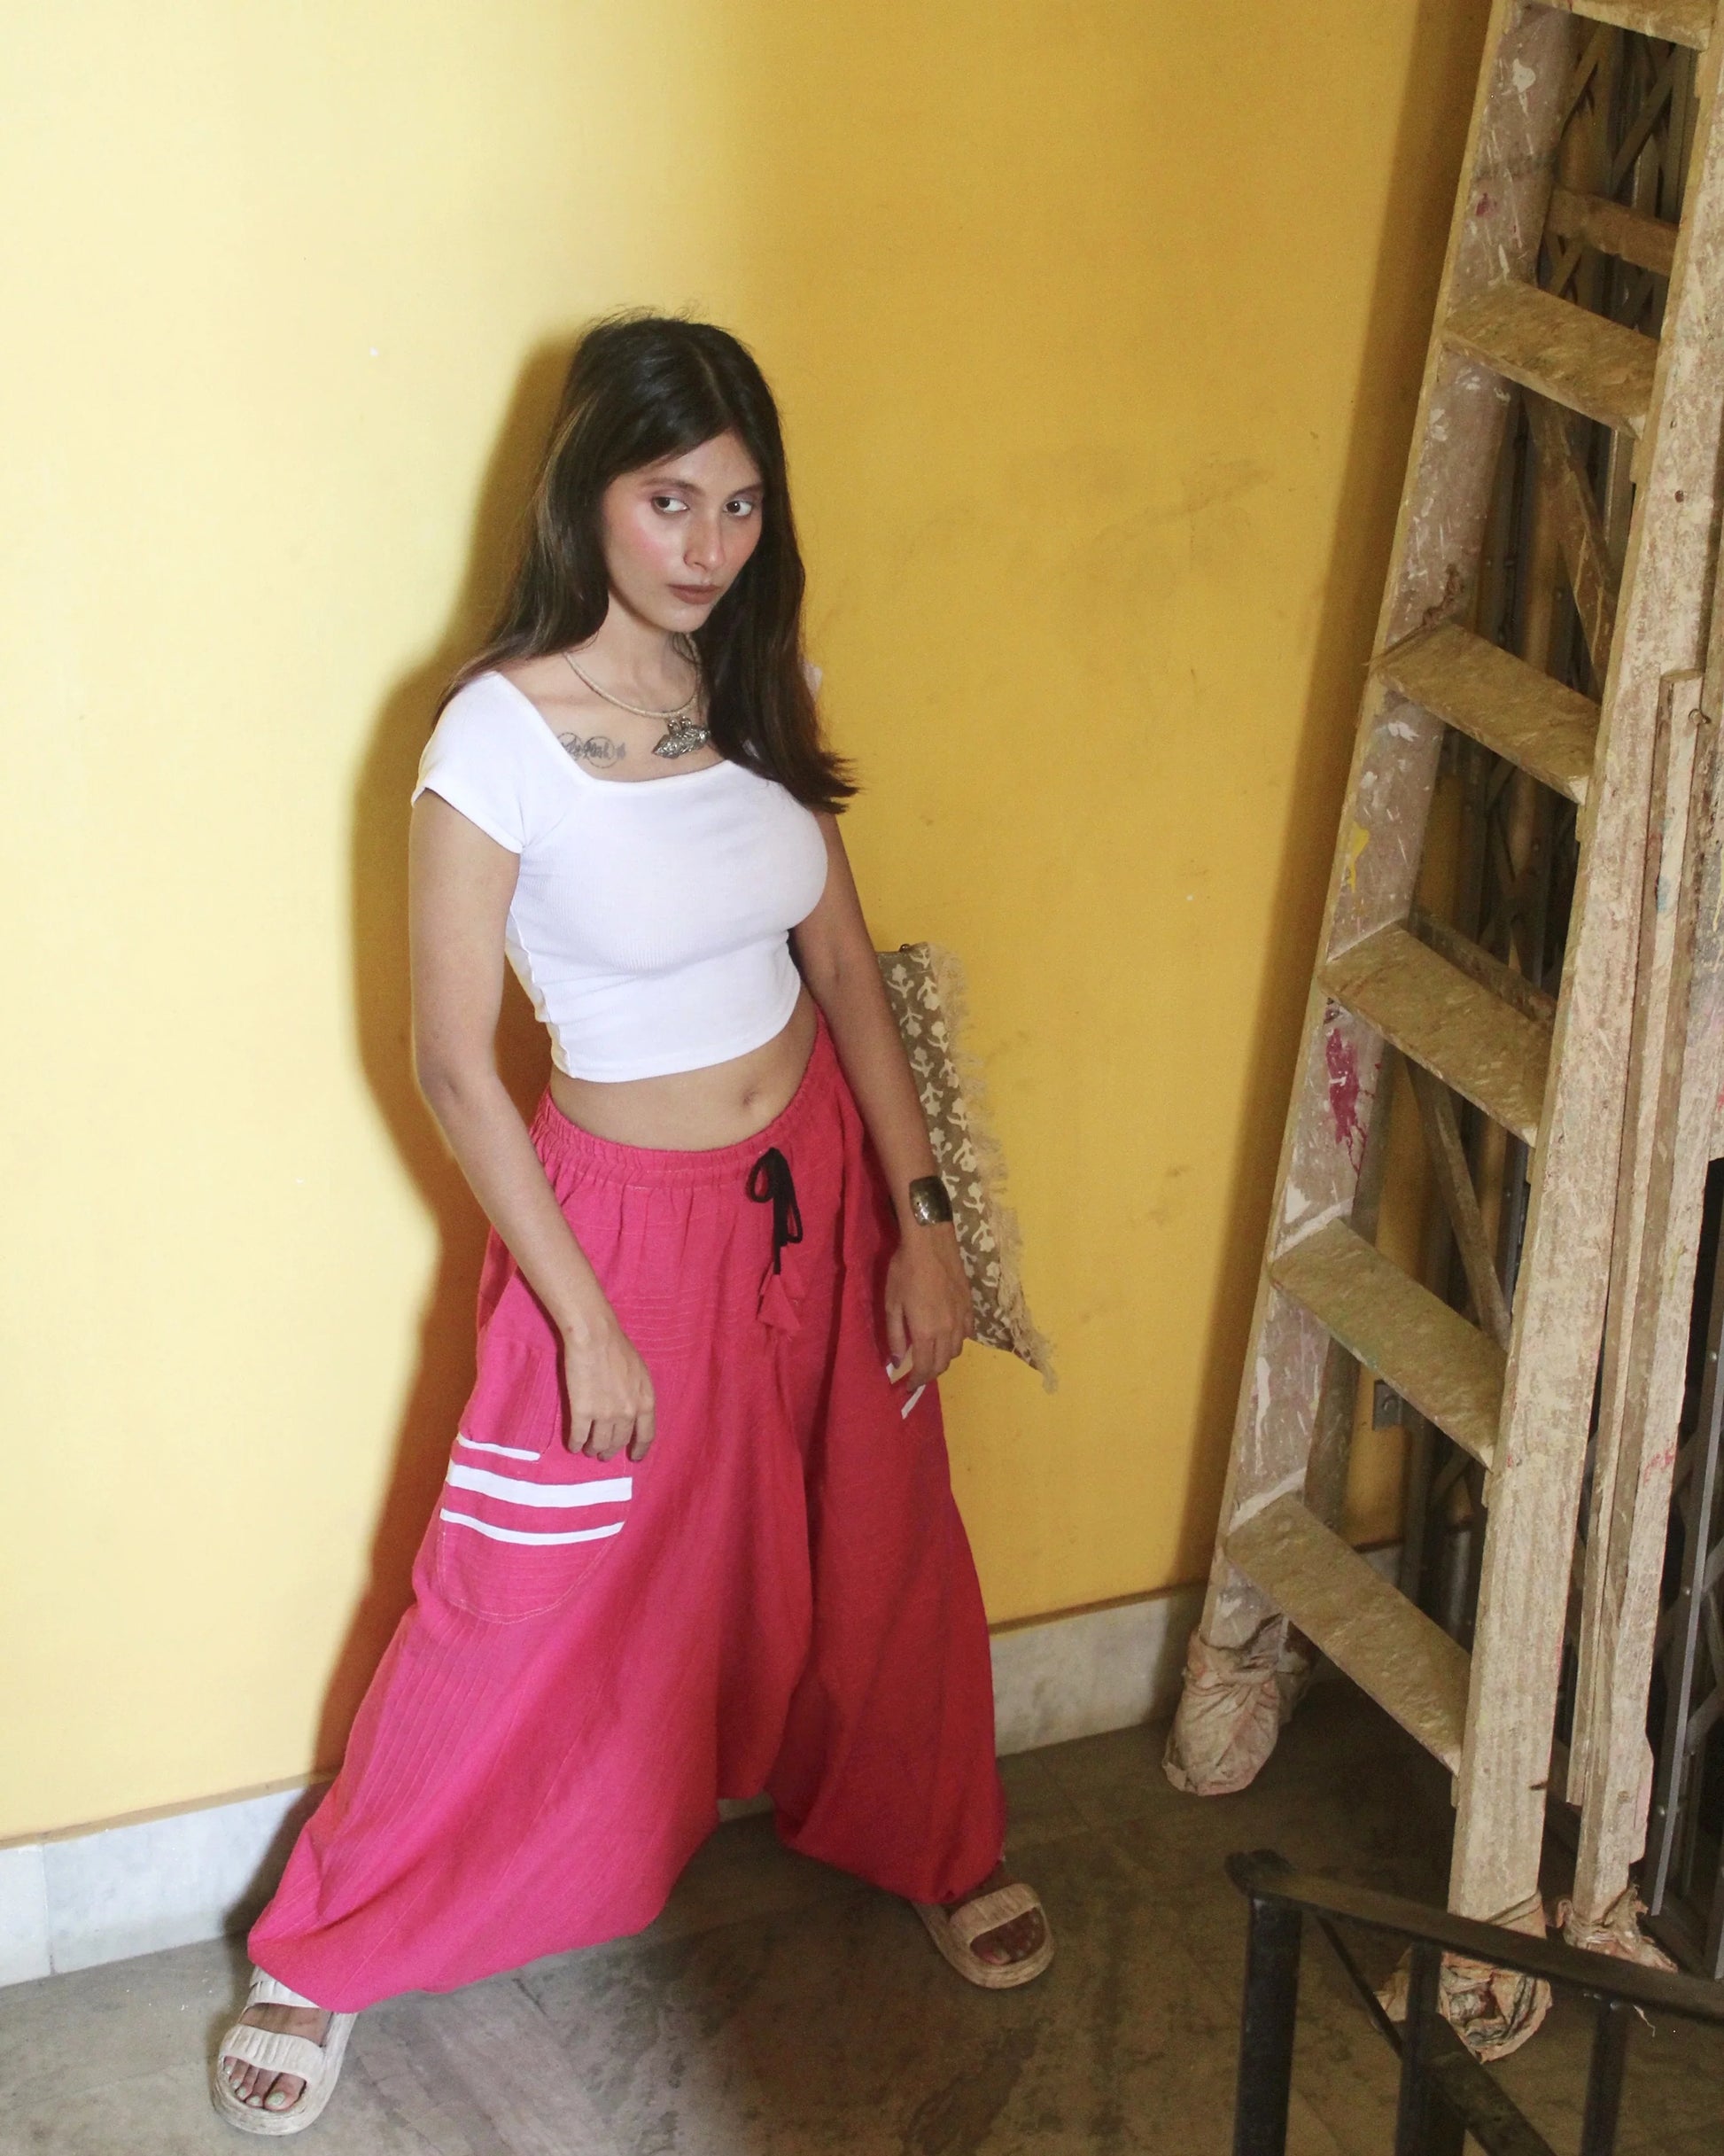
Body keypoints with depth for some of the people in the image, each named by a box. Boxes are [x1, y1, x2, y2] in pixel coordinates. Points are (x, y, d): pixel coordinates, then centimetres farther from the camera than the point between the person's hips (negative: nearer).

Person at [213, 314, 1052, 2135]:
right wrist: (583, 1323, -15)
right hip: (628, 1213, -5)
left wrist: (918, 1215, 0)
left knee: (879, 1553, 21)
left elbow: (846, 966, 3)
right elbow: (453, 1063, -18)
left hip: (816, 1184, 5)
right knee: (526, 1616, 6)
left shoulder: (755, 692, -4)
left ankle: (937, 1846, 47)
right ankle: (322, 1959, 26)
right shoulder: (499, 733, -21)